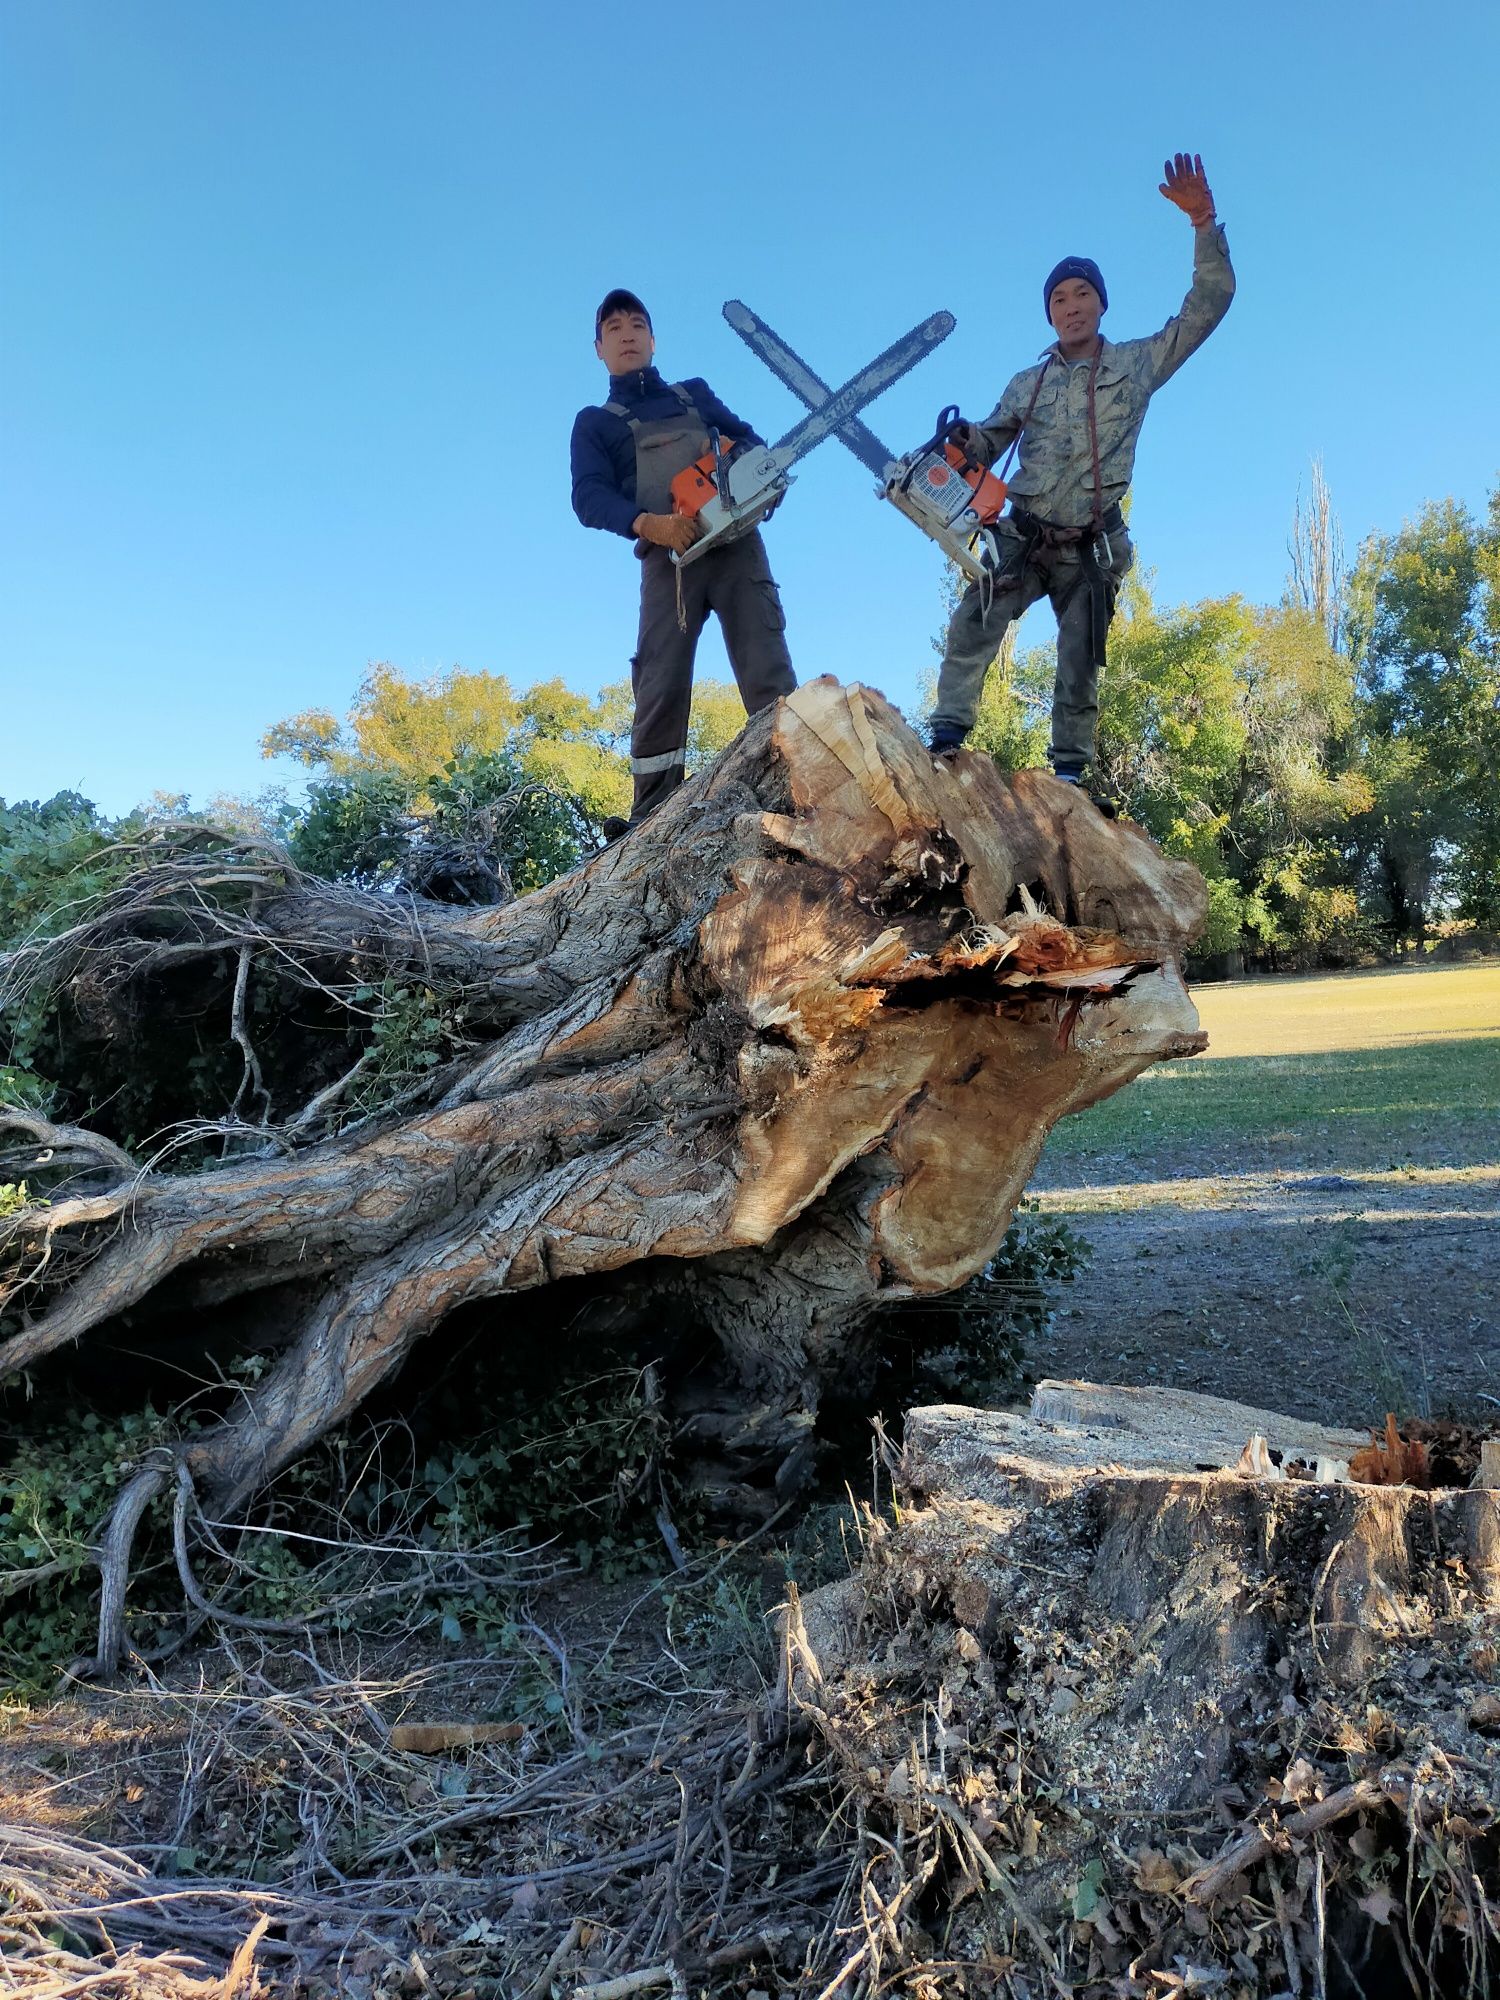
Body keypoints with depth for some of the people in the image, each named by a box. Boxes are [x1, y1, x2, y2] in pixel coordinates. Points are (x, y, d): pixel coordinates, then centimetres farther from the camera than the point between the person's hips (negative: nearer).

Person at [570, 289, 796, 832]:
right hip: (668, 556, -2)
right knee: (660, 686, -12)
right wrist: (649, 524, -20)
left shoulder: (695, 393, 26)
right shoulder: (594, 423, 16)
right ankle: (651, 816, -14)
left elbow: (747, 437, 20)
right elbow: (589, 497, 0)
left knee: (768, 675, -9)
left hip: (736, 543, 2)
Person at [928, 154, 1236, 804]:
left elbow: (1208, 303, 4)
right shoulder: (1027, 383, 14)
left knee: (1080, 666, 2)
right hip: (1023, 538, 1)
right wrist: (963, 439, -14)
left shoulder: (1137, 363, 8)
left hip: (1090, 548, -1)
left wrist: (1203, 222, -6)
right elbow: (988, 443, 11)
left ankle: (1070, 773, 7)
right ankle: (947, 737, -24)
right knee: (973, 627, -20)